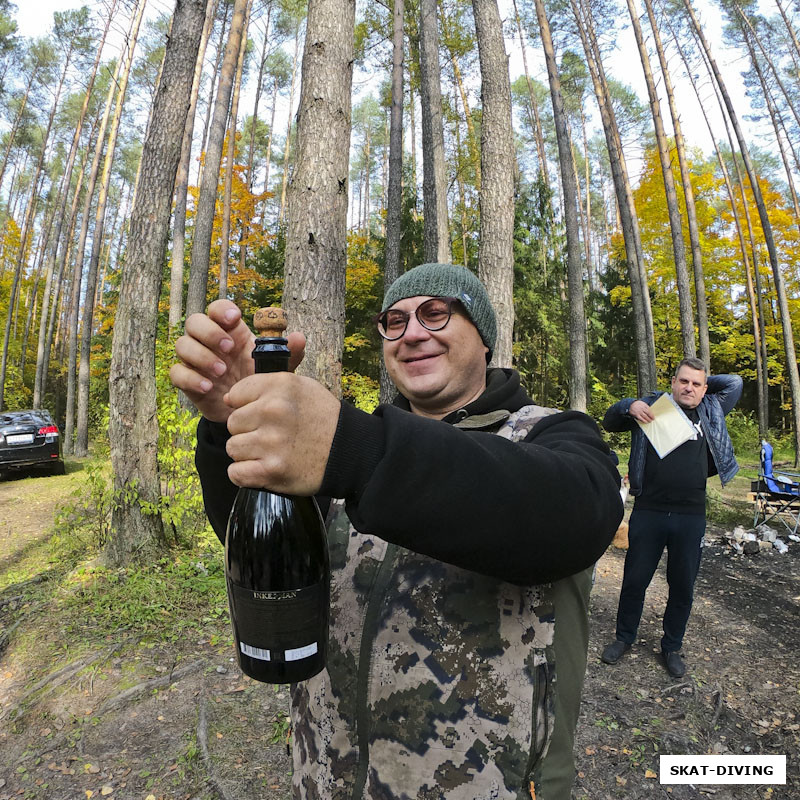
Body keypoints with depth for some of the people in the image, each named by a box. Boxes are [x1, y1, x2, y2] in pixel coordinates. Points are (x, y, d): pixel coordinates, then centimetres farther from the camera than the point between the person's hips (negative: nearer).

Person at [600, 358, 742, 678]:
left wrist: (704, 384, 12)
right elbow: (609, 421, 5)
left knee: (683, 587, 14)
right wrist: (630, 406, -14)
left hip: (691, 517, 2)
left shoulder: (710, 411, 12)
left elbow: (735, 383, 16)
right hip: (648, 512, -2)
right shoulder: (653, 406, 4)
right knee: (635, 580, 9)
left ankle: (672, 647, 34)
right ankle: (624, 637, 30)